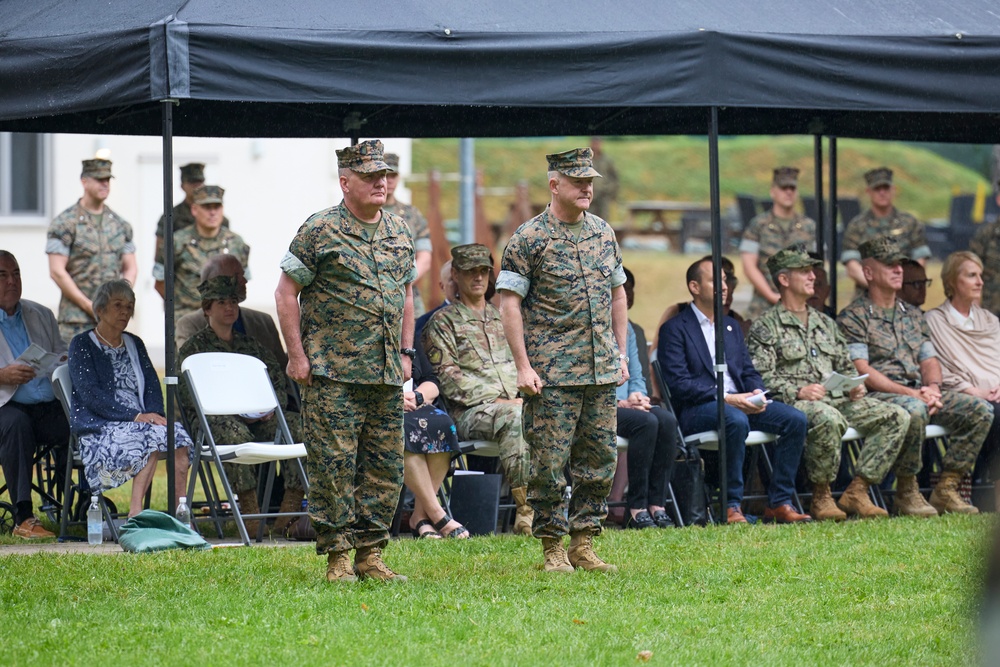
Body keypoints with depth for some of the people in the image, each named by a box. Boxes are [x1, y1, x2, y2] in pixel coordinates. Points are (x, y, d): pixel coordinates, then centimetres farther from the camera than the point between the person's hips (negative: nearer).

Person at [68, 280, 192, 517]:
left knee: (177, 434, -27)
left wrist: (154, 414, -9)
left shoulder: (134, 344, 23)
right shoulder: (82, 345, 3)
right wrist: (136, 416, -19)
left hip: (139, 422, 5)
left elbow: (152, 386, 15)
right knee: (153, 436, -34)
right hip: (100, 429, -5)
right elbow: (90, 394, -9)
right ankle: (135, 513, -34)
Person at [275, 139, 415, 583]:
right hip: (333, 374, -6)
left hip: (388, 377, 6)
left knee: (386, 467, 6)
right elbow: (286, 293, -4)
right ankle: (337, 558, 1)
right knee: (334, 465, -5)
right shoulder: (320, 230, -5)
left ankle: (371, 554, 14)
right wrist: (297, 356, -8)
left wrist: (405, 352, 15)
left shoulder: (399, 232, 13)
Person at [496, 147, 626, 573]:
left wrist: (621, 354, 14)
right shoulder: (529, 238, -6)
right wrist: (523, 366, -13)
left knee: (599, 462, 6)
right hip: (552, 375, -6)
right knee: (550, 463, -4)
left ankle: (583, 545, 14)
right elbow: (509, 302, -8)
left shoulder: (603, 233, 12)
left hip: (602, 373, 6)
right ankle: (553, 549, 5)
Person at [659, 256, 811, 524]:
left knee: (795, 419, -16)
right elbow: (679, 383, -10)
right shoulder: (675, 329, 0)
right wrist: (727, 399, -18)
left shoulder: (731, 326, 23)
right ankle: (732, 506, -30)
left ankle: (779, 502, -14)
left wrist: (757, 392, -5)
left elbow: (749, 371, 20)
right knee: (736, 420, -39)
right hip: (696, 409, -7)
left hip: (740, 402, 7)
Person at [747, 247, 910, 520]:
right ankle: (821, 497, -24)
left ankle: (857, 490, -15)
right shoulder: (765, 327, 4)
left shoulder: (825, 323, 26)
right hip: (793, 403, -7)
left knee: (896, 417, -13)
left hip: (838, 399, 7)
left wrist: (854, 387, 5)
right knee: (828, 419, -41)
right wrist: (799, 391, -20)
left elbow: (846, 367, 27)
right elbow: (761, 378, -7)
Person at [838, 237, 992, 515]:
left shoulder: (912, 315, 23)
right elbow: (861, 370, -11)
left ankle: (946, 489, -10)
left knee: (980, 410, -12)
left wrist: (932, 387, -6)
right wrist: (909, 393, -19)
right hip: (878, 396, -7)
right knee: (914, 410, -40)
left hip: (918, 394, 7)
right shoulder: (853, 317, -1)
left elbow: (929, 359, 18)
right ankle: (906, 491, -22)